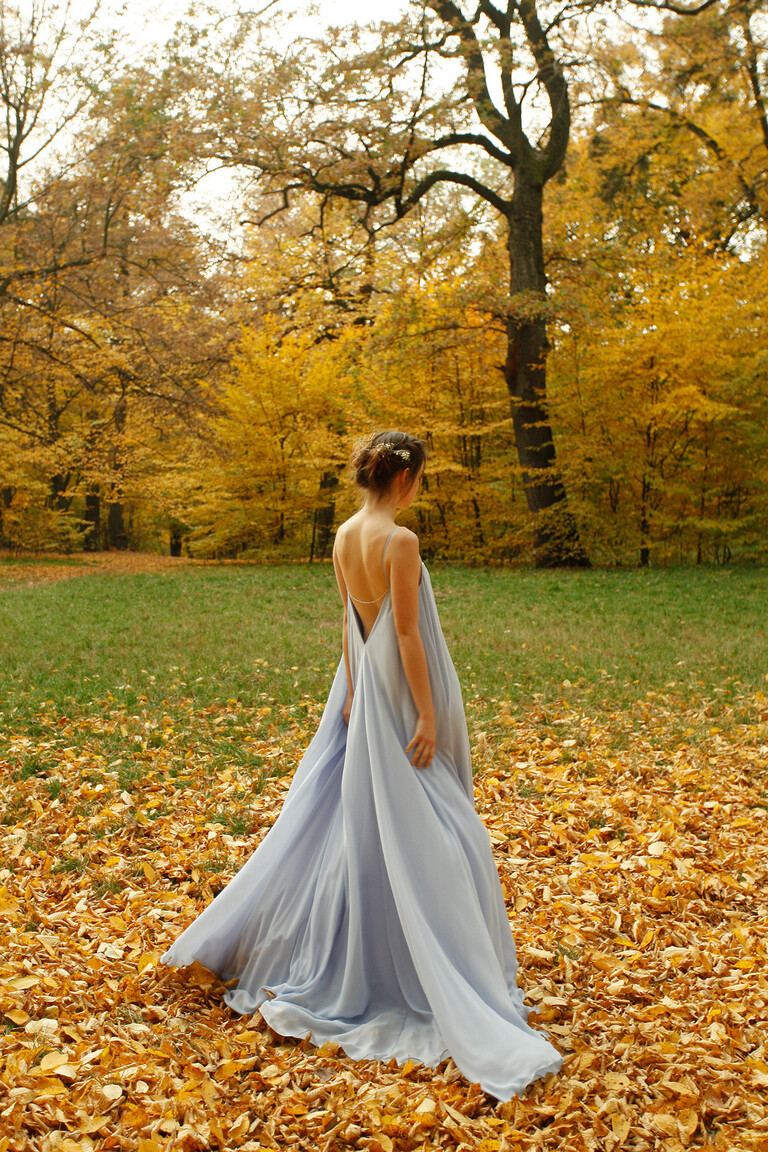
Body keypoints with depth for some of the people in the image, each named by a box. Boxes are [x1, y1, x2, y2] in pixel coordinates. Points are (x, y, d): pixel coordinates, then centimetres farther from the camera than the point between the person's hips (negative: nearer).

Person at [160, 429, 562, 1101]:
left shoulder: (345, 535, 6)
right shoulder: (400, 541, -20)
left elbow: (351, 619, 7)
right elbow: (406, 633, -21)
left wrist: (353, 692, 9)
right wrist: (427, 715, -17)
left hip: (365, 687, 8)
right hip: (400, 694, -8)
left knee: (337, 813, 19)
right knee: (413, 827, 1)